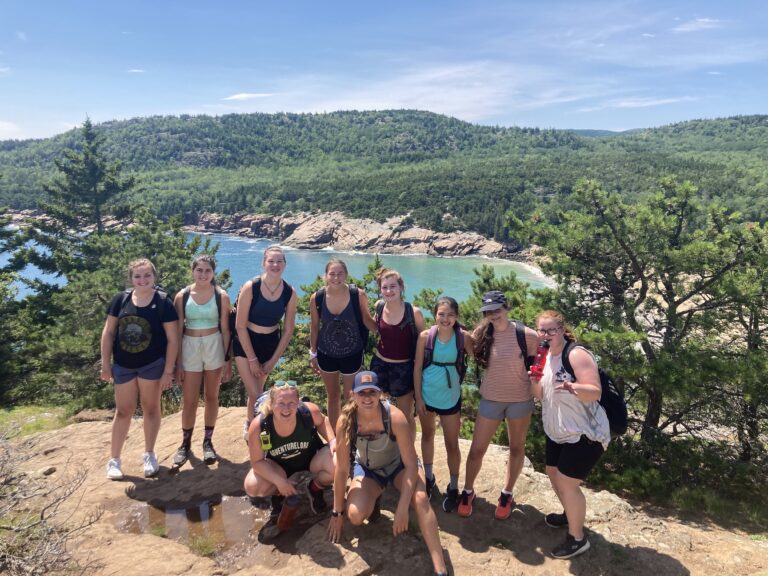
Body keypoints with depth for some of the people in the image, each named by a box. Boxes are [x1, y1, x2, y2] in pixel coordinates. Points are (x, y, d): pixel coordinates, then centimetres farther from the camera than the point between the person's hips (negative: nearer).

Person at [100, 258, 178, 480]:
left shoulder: (163, 302, -10)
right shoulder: (121, 299, -3)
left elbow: (172, 339, -9)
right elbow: (108, 332, 3)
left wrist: (168, 371, -11)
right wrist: (105, 363, 1)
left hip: (152, 364, -2)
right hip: (123, 365, 2)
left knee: (150, 408, 11)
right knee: (123, 411, 10)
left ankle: (149, 455, 28)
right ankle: (114, 459, 22)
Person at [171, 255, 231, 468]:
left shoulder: (221, 296, -4)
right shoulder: (182, 296, -3)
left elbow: (225, 329, -1)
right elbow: (178, 331, 0)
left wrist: (228, 360, -2)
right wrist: (177, 363, -1)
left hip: (214, 346, 0)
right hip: (190, 348, 0)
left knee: (211, 397, 11)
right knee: (189, 401, 5)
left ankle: (208, 441, 26)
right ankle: (185, 443, 23)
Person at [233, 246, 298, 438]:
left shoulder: (290, 293, -10)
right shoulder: (250, 287, -19)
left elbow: (288, 329, -1)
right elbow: (240, 325, -14)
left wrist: (273, 360, -1)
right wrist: (252, 359, -12)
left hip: (271, 345, 3)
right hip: (246, 344, -3)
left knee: (257, 391, 15)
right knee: (256, 395, -11)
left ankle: (249, 423, 42)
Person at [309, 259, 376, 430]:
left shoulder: (358, 295, -20)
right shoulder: (316, 298, -15)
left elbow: (367, 321, -5)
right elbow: (314, 327, -1)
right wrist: (313, 353, 4)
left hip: (352, 354, -2)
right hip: (326, 354, 2)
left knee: (350, 398, 12)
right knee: (333, 396, 20)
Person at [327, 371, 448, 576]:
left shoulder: (395, 417, -33)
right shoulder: (346, 421, -27)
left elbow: (411, 464, -27)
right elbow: (341, 469, -17)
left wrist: (402, 509, -32)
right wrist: (337, 512, -10)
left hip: (398, 465, -2)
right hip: (367, 469, 2)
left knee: (420, 499, -31)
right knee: (355, 516, -23)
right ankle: (374, 499, 12)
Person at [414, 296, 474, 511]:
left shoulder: (464, 337, -13)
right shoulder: (425, 336, -12)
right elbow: (417, 368, -6)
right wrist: (418, 397, -4)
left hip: (450, 398, -1)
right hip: (427, 396, 2)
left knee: (452, 443, 8)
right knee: (427, 436, 20)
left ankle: (453, 487, 28)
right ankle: (428, 478, 42)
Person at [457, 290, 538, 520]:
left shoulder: (525, 334, -18)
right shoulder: (482, 334, -10)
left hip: (520, 399, -1)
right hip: (490, 399, 2)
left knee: (516, 448, 18)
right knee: (477, 450, 7)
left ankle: (506, 495, 38)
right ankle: (468, 491, 31)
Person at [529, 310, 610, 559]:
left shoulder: (576, 354, -20)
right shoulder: (546, 356, 5)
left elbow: (595, 392, -26)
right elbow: (540, 395, 7)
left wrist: (573, 387, -46)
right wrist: (534, 381, -14)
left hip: (585, 433, -9)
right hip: (558, 431, 9)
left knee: (567, 482, -7)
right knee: (554, 474, 19)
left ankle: (577, 539, 12)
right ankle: (571, 514, 45)